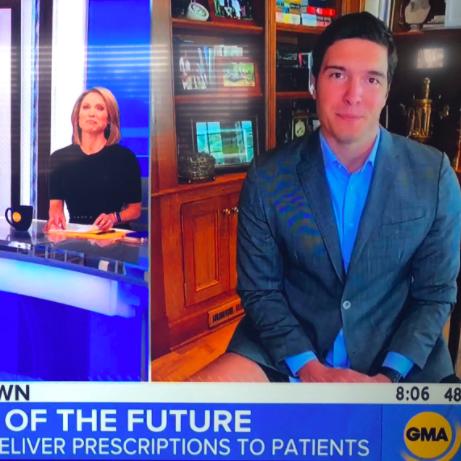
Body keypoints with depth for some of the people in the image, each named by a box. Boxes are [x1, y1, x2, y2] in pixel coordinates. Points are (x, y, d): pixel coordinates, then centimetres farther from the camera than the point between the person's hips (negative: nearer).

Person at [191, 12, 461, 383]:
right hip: (287, 353, 0)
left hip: (398, 361, 1)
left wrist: (389, 378, -12)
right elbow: (260, 290, 0)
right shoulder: (267, 179, -6)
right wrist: (309, 369, -13)